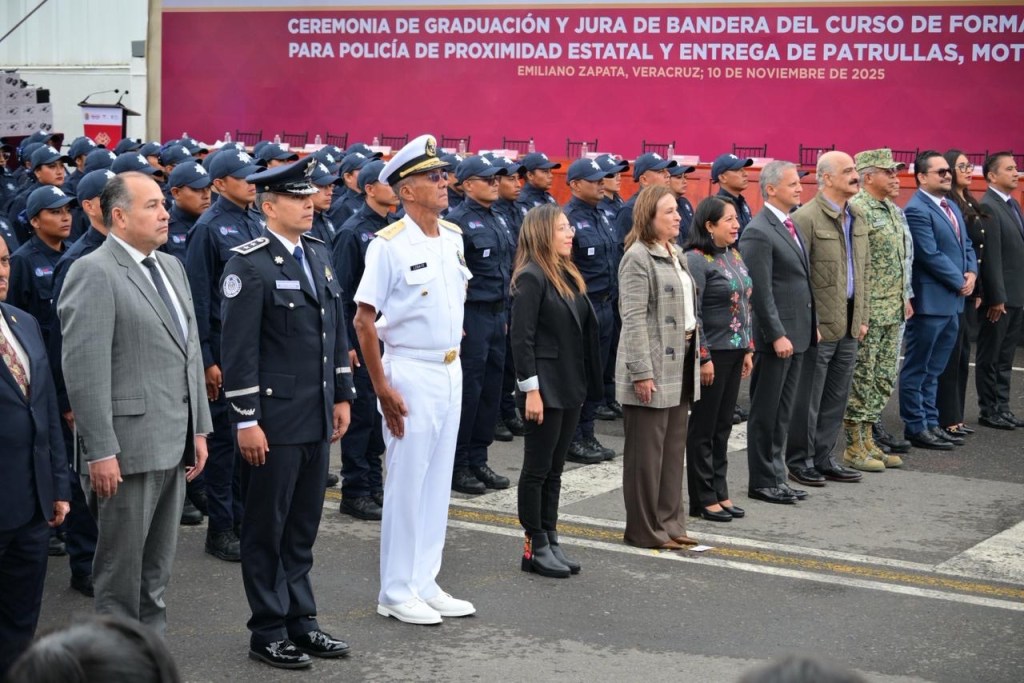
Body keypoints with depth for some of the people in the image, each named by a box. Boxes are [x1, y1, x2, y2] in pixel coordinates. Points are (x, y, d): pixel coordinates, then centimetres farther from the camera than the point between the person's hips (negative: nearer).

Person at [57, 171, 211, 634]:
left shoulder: (171, 266, 14)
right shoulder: (93, 273, -12)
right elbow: (85, 369, -18)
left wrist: (199, 429, 15)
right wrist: (101, 451, -20)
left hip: (174, 443, 8)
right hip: (128, 448, -8)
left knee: (158, 564, 16)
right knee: (121, 567, 4)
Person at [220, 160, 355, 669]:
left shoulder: (319, 255, 11)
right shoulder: (250, 264, -12)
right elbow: (238, 350, -15)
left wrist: (342, 396, 14)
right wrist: (246, 421, -16)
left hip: (317, 418, 7)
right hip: (273, 420, -7)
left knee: (303, 527, 15)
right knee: (267, 529, 5)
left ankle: (301, 622, 25)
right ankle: (268, 632, 15)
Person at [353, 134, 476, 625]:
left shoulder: (453, 237, 6)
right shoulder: (389, 245, -14)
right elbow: (363, 320, -14)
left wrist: (454, 352, 16)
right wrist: (382, 388, -16)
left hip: (451, 369, 7)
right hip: (411, 372, -7)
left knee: (438, 482, 13)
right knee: (406, 483, 0)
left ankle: (425, 584, 23)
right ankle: (397, 592, 11)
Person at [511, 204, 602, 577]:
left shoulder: (568, 276, 12)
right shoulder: (531, 278, -13)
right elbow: (522, 338, -16)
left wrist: (586, 383, 13)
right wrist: (531, 390, -19)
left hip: (570, 387, 8)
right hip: (545, 388, -8)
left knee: (554, 470, 13)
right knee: (537, 469, 1)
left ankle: (551, 541, 20)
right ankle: (535, 547, 9)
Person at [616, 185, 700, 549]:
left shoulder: (673, 255, 16)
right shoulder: (638, 258, -13)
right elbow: (634, 318, -18)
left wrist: (693, 351, 16)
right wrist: (642, 372, -21)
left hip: (680, 363, 9)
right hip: (653, 368, -9)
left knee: (674, 446, 13)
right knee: (648, 450, -1)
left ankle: (670, 522, 21)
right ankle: (645, 529, 7)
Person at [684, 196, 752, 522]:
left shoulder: (734, 256, 11)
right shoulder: (696, 260, -14)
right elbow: (692, 314, -17)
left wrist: (748, 349, 15)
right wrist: (704, 358, -18)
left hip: (734, 352, 8)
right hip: (712, 354, -8)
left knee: (723, 426, 14)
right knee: (704, 427, 2)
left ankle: (720, 493, 22)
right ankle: (703, 499, 10)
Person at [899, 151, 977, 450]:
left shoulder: (951, 207, 15)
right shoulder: (916, 210, -14)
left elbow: (966, 245, 19)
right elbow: (931, 255, -19)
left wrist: (972, 273, 1)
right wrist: (960, 282, -12)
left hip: (952, 302, 9)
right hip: (930, 301, -9)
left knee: (934, 369, 15)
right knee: (917, 369, 1)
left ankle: (930, 422, 22)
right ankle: (916, 428, 6)